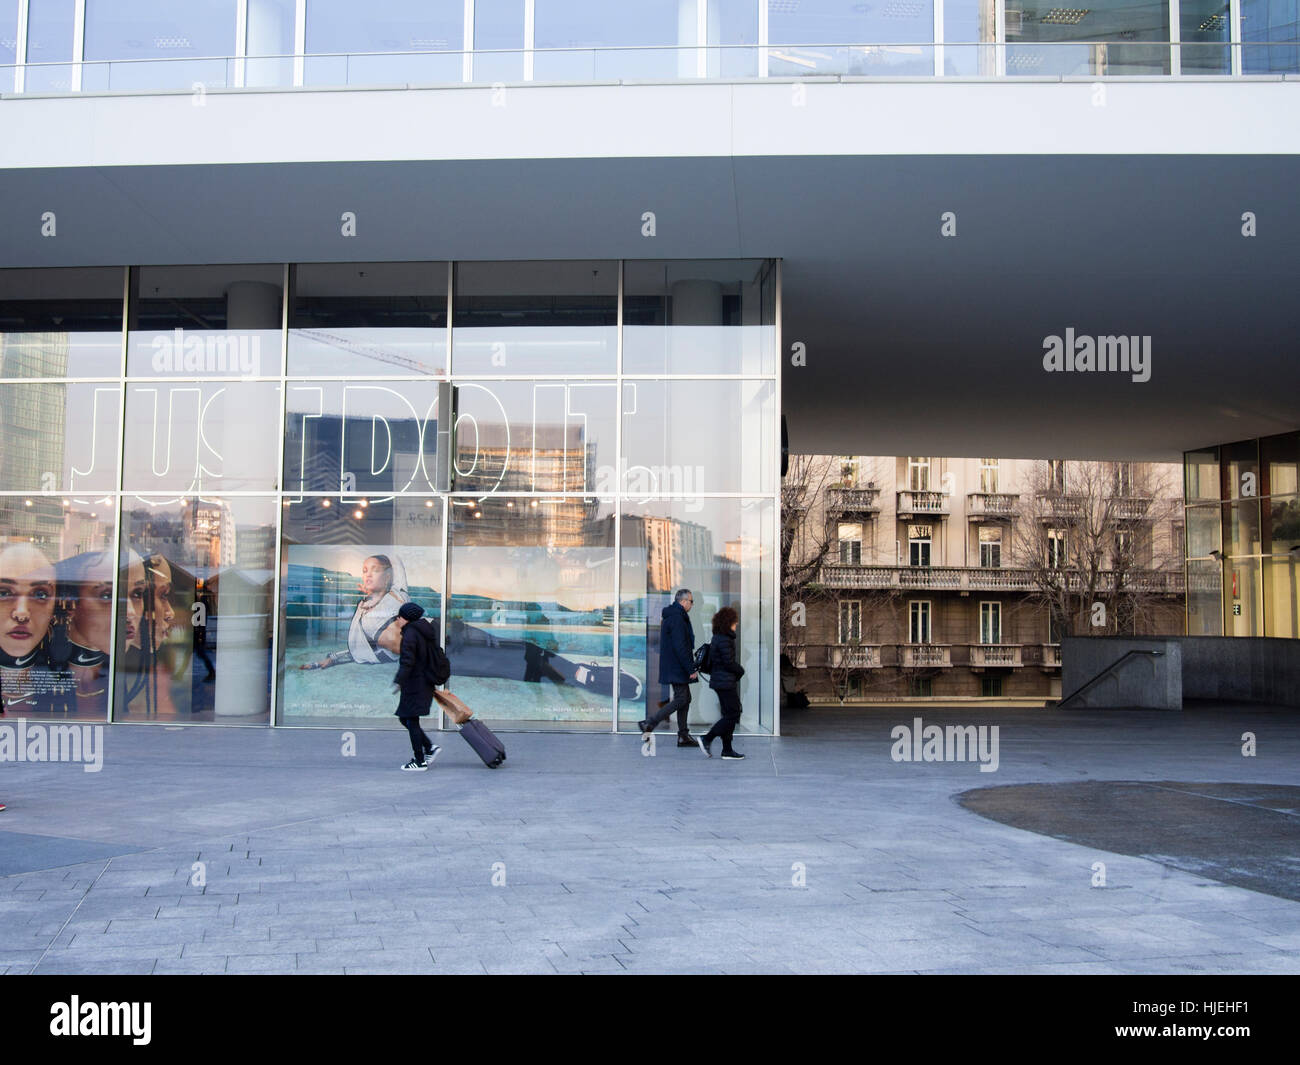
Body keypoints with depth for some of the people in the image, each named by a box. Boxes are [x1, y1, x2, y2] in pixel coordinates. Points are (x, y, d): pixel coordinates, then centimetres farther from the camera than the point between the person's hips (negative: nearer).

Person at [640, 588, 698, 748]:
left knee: (685, 698, 12)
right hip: (677, 667, -11)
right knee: (680, 699, -8)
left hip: (672, 667, 11)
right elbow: (680, 647, -23)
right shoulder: (677, 619, -18)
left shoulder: (670, 617, 16)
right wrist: (691, 669, -21)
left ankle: (683, 736, 13)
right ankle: (649, 724, -9)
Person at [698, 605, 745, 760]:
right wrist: (741, 670, -2)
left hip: (718, 681, 10)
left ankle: (727, 750, 14)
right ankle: (707, 739, -3)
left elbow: (711, 662, 19)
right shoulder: (725, 640, -17)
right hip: (726, 682, -10)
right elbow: (729, 662, -19)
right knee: (732, 714, -4)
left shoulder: (716, 638, 14)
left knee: (729, 715, 12)